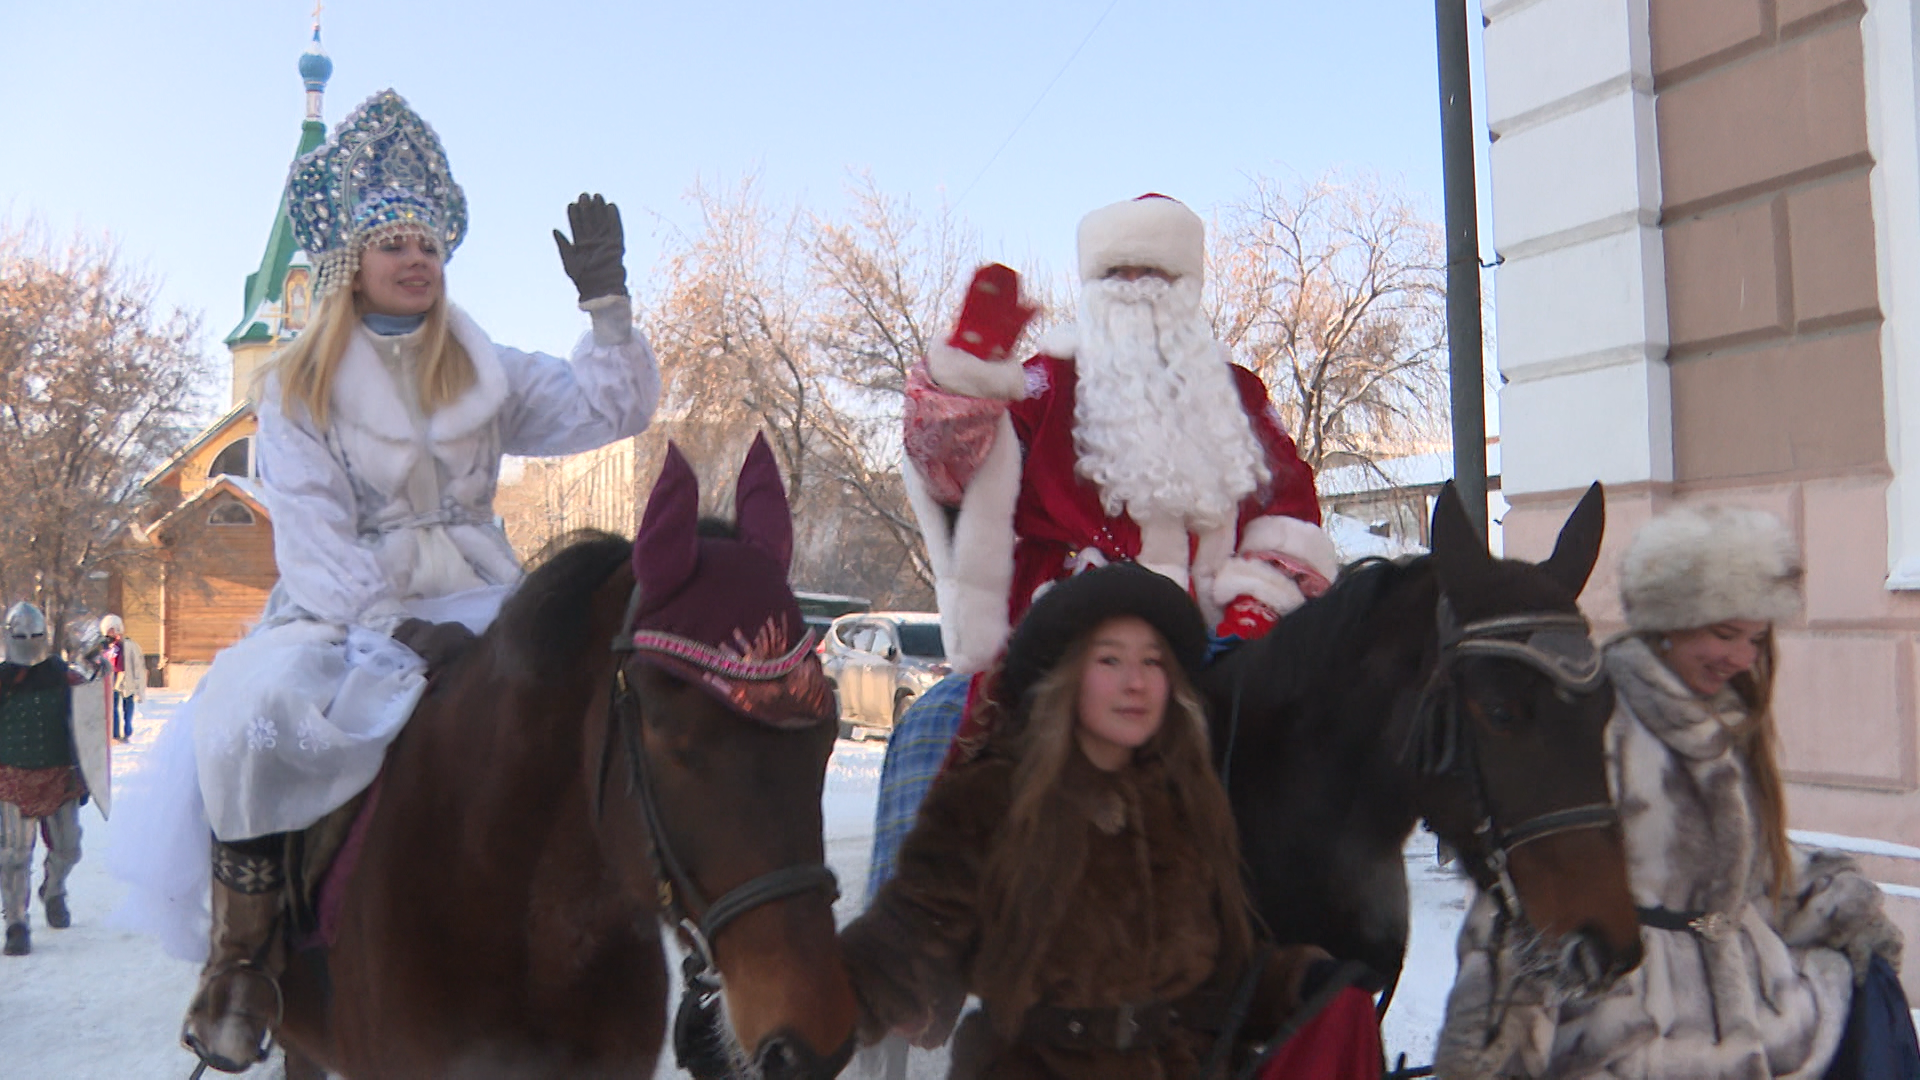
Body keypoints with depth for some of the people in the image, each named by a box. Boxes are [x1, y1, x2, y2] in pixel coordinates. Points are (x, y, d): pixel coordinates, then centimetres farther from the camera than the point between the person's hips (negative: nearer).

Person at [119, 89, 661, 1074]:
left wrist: (606, 302, -9)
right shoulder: (298, 387, 4)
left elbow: (611, 410, 4)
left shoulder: (487, 375, 13)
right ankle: (243, 954, -15)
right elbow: (311, 530, -7)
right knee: (248, 713, -31)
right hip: (345, 612, -2)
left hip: (475, 601, 3)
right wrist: (386, 631, -20)